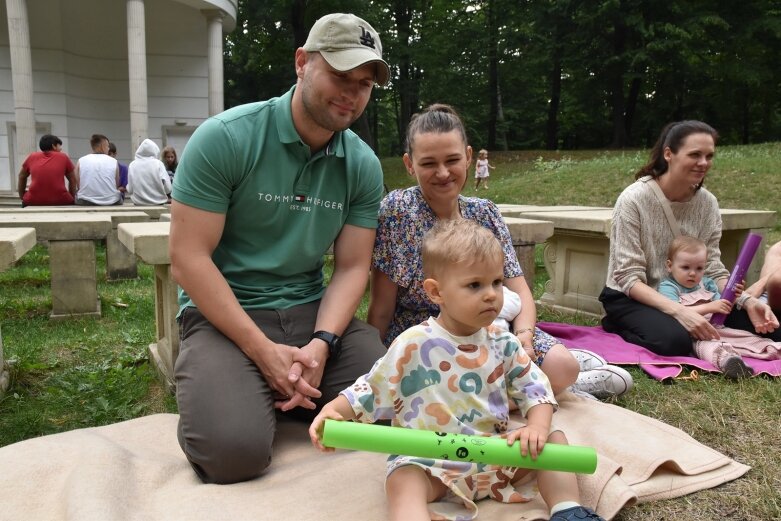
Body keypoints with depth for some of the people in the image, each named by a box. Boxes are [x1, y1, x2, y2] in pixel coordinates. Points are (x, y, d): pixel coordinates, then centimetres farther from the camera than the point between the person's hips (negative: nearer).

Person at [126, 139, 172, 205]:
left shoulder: (133, 165, -1)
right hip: (157, 202, -2)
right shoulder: (158, 163, -6)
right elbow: (167, 188, -10)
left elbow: (129, 190, -1)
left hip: (139, 203, 2)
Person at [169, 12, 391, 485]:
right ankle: (213, 393, 10)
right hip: (223, 312, -3)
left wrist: (321, 344, -18)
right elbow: (189, 258, -13)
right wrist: (265, 352, -19)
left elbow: (352, 267, 1)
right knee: (235, 449, -26)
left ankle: (289, 391, 12)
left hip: (311, 310, 4)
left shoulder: (363, 165, 1)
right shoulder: (225, 138, -11)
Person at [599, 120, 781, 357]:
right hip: (630, 298, -6)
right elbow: (629, 277, -22)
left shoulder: (708, 203, -2)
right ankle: (619, 326, -3)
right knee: (676, 339, -33)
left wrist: (747, 300, -21)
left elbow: (712, 268, -1)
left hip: (685, 295, 6)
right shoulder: (633, 199, -19)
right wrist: (678, 310, -35)